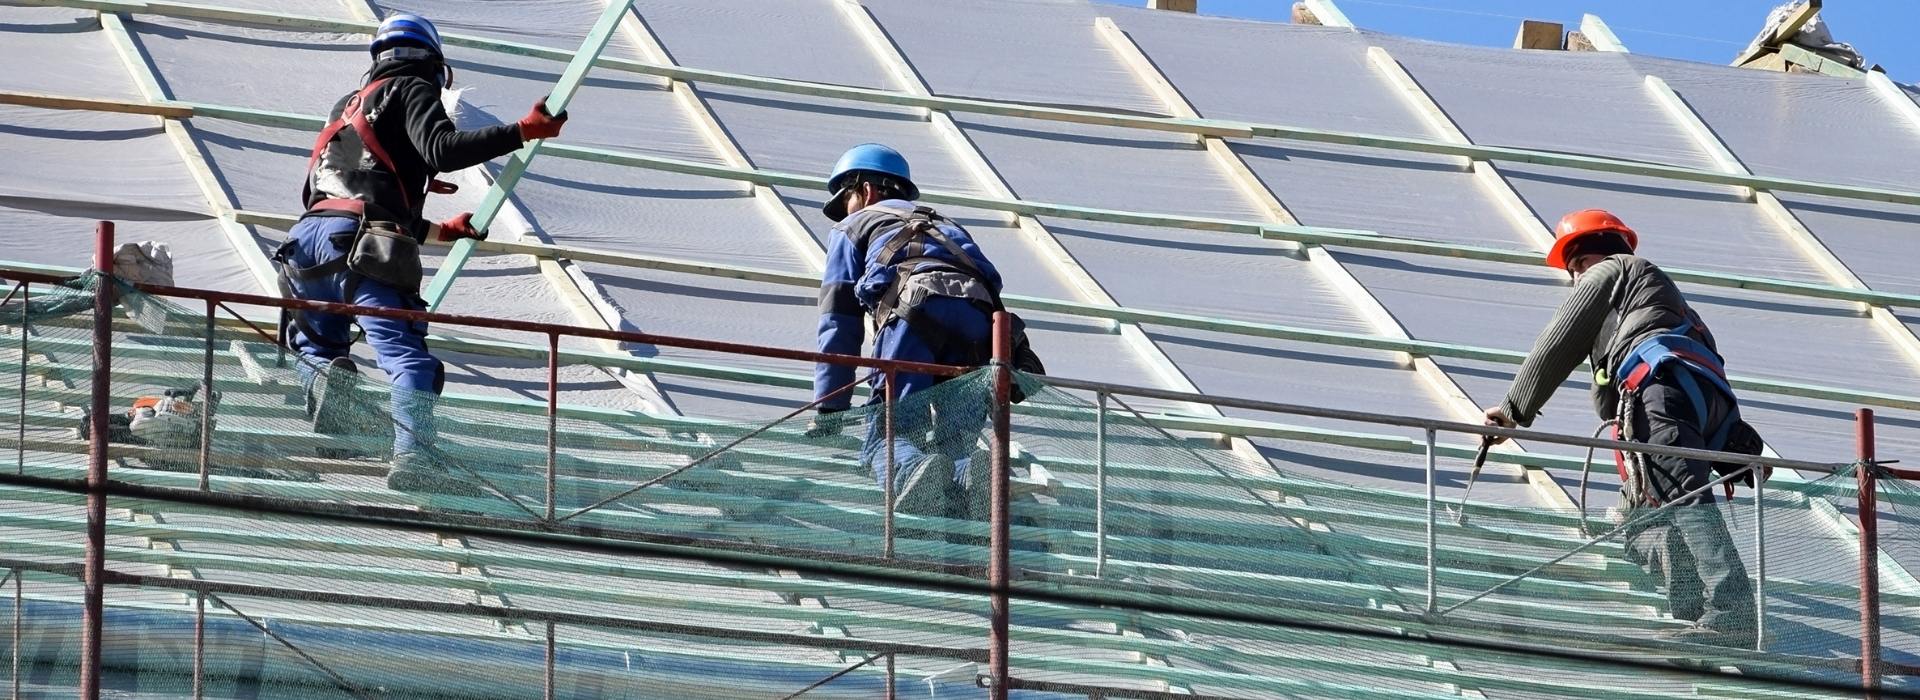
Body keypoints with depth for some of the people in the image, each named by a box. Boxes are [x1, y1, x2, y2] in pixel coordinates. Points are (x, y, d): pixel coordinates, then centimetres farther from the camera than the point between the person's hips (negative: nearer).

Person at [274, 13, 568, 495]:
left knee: (319, 346, 24)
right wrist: (522, 132, -11)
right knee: (407, 355, -15)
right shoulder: (412, 90, 12)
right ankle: (412, 456, -36)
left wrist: (439, 231, 44)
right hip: (360, 244, -7)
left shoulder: (353, 104, 35)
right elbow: (441, 150, -9)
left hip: (309, 235, 7)